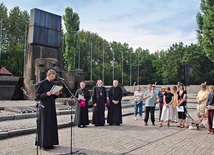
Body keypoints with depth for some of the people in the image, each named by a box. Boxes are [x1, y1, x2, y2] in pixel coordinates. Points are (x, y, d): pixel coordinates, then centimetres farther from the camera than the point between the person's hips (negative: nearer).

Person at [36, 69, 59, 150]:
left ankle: (50, 143, 18)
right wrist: (46, 94, -24)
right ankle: (43, 144, 7)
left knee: (52, 124, 8)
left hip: (52, 107, 7)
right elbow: (37, 95, -10)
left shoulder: (53, 84, 12)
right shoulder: (42, 83, -8)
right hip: (45, 107, -7)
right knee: (45, 125, -3)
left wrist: (56, 94, -3)